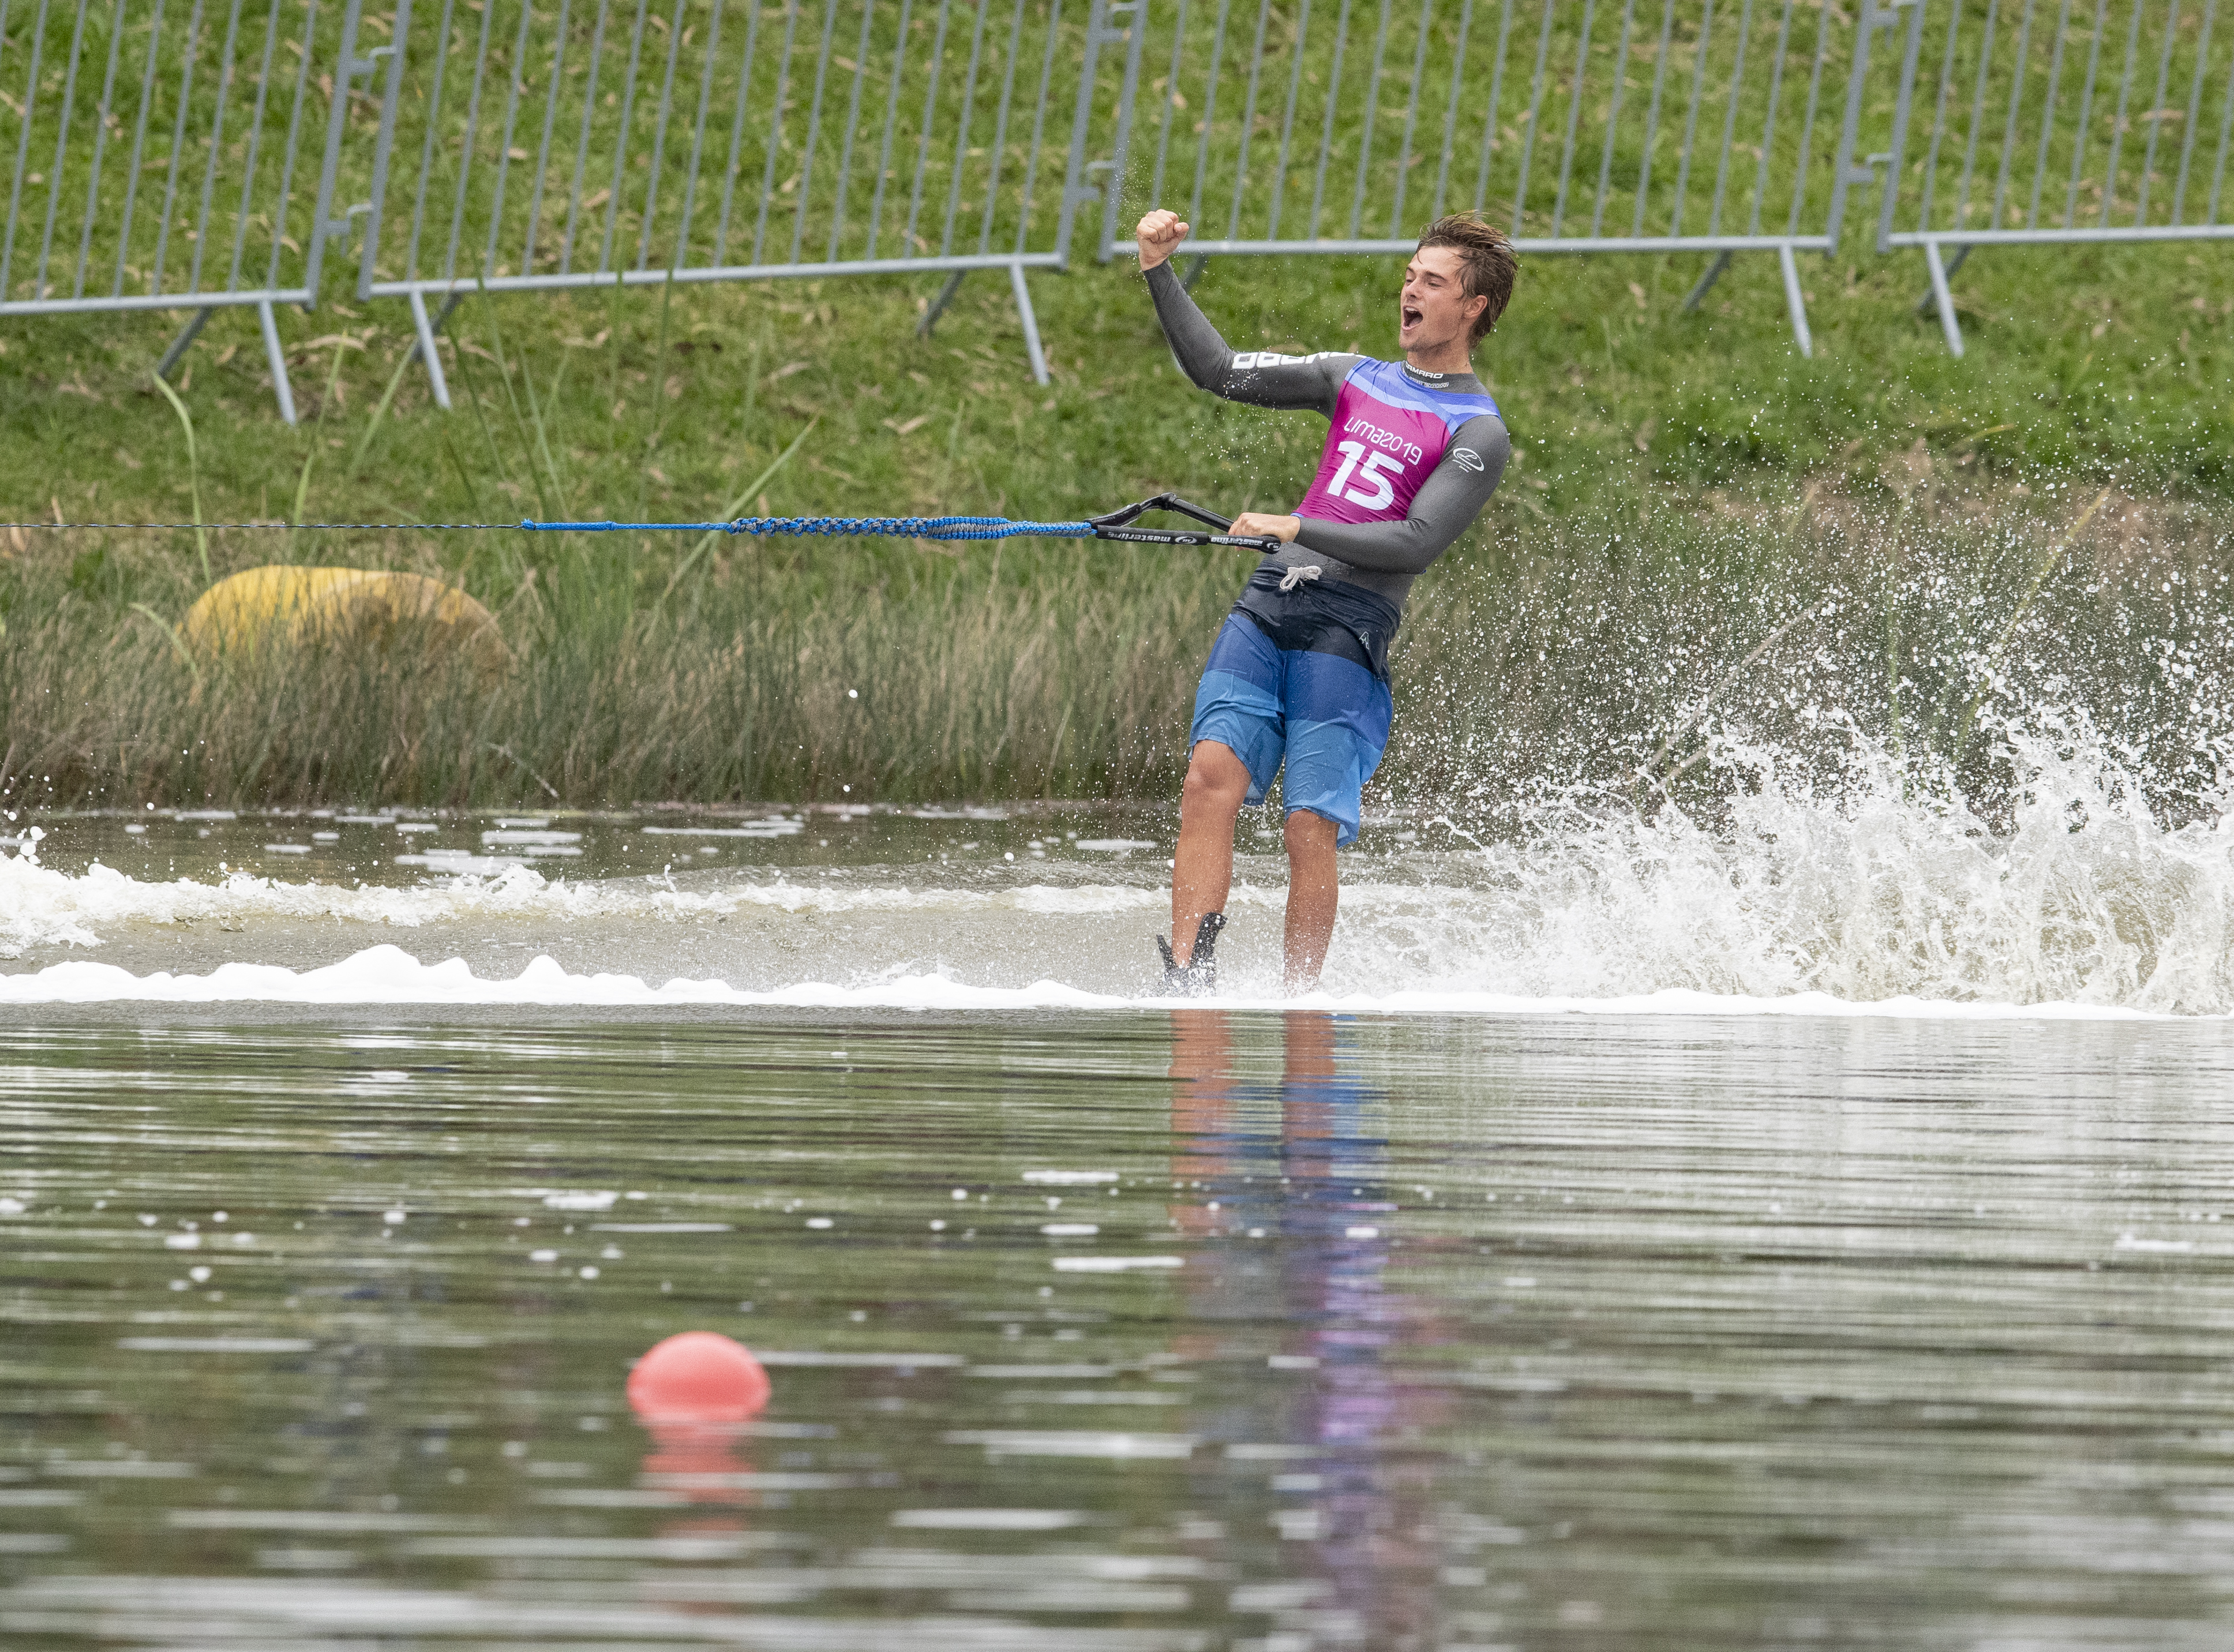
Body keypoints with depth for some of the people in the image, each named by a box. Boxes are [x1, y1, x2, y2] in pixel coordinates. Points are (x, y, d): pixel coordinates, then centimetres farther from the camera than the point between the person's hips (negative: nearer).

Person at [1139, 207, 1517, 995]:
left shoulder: (1477, 433, 3)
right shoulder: (1354, 380, 21)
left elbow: (1417, 543, -10)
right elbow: (1218, 370, 19)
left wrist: (1300, 529, -16)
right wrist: (1160, 273, 11)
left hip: (1350, 627, -4)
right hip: (1266, 605, 4)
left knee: (1310, 832, -13)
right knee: (1212, 777, -17)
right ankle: (1188, 976, -23)